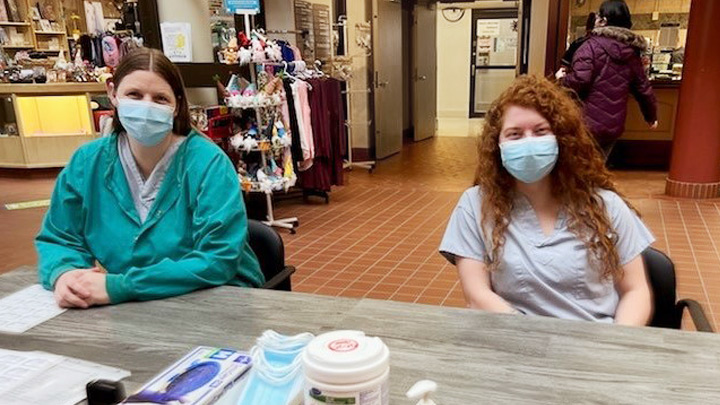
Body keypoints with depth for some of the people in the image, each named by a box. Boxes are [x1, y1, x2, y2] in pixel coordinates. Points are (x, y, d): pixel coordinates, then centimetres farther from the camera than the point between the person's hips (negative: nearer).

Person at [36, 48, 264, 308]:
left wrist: (117, 287, -26)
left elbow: (218, 261, -22)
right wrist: (64, 274, -15)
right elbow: (57, 239, 9)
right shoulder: (86, 163, -2)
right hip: (129, 307, 3)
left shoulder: (209, 164, -17)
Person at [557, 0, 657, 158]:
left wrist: (562, 78, 2)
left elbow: (579, 81, -20)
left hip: (587, 124, -6)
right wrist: (651, 116, 30)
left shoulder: (592, 45, -10)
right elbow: (643, 89, 16)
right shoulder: (632, 52, 10)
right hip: (614, 126, 6)